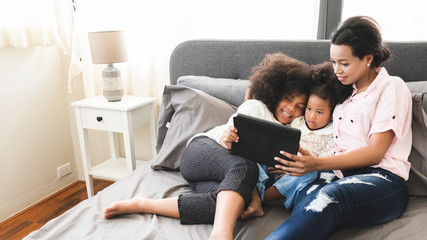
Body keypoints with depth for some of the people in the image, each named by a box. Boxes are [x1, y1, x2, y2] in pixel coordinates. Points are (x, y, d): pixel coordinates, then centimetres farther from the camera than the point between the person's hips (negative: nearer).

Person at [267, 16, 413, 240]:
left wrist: (317, 163, -19)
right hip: (340, 173, 5)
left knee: (328, 197, -39)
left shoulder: (392, 87, 5)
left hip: (381, 179, -5)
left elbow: (375, 153, -6)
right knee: (307, 197, -34)